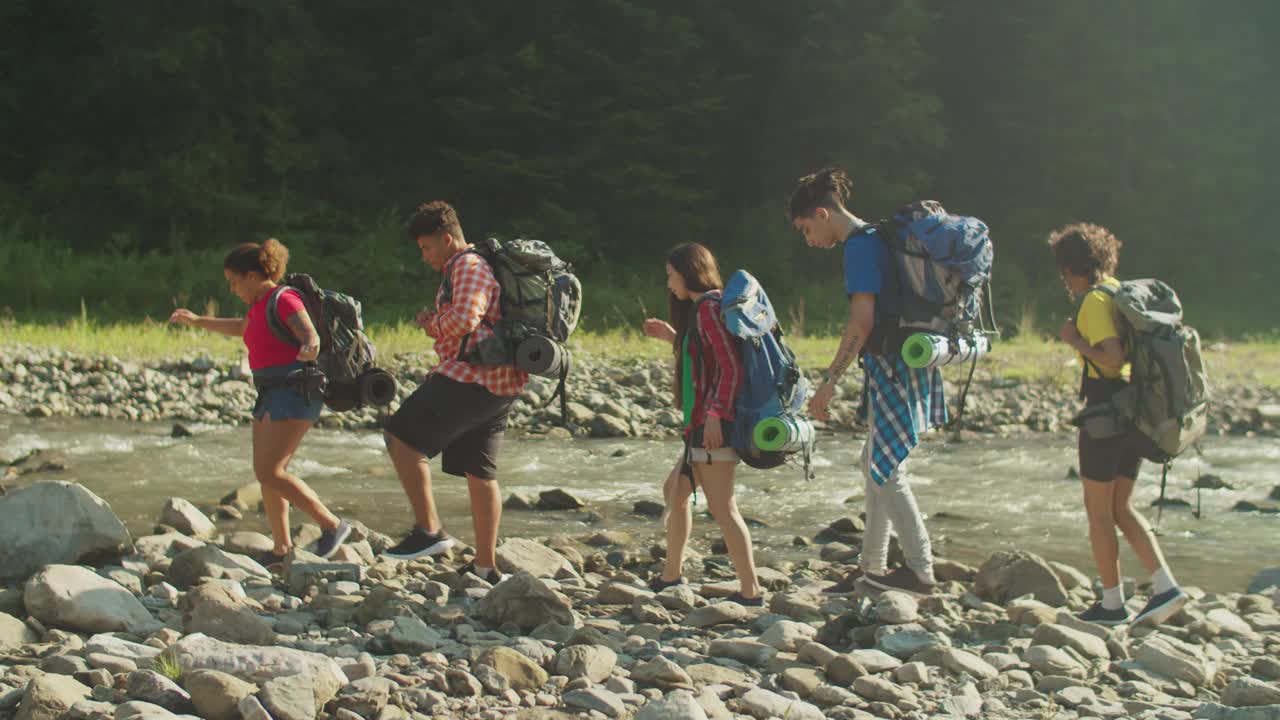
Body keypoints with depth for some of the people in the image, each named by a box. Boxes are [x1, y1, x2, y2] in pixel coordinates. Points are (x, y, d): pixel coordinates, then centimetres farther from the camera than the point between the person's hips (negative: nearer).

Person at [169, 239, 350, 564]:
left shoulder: (284, 300, -13)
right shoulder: (261, 304, 14)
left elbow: (311, 335, -27)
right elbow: (242, 328, 36)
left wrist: (309, 350, -50)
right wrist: (198, 321, 43)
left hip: (295, 393, -10)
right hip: (273, 393, 10)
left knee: (270, 473, -15)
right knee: (265, 473, 10)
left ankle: (332, 525, -9)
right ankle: (281, 547, 19)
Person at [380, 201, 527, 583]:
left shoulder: (468, 267, -10)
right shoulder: (469, 268, 23)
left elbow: (463, 320, -23)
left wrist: (434, 324, -4)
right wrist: (436, 324, 14)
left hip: (471, 379, -11)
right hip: (498, 385, 11)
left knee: (401, 438, -9)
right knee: (479, 472, 11)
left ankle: (429, 529, -11)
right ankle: (485, 566, 13)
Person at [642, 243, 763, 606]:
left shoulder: (709, 308, -13)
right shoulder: (700, 308, 17)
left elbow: (731, 367, -20)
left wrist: (715, 414, -26)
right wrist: (673, 337, 22)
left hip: (714, 426, -11)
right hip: (701, 425, 11)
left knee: (721, 507, -9)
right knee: (675, 490, 20)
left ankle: (750, 590, -9)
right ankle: (671, 575, 30)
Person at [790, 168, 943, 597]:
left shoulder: (860, 246, -13)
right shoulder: (875, 239, 17)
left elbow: (862, 321, -21)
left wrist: (830, 381, -19)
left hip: (894, 368, -10)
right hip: (902, 366, 10)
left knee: (886, 470, -7)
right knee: (875, 464, 16)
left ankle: (921, 572, -6)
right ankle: (872, 569, 23)